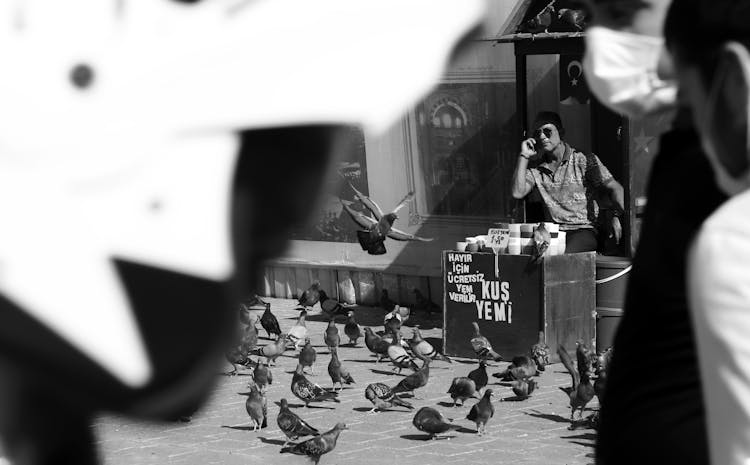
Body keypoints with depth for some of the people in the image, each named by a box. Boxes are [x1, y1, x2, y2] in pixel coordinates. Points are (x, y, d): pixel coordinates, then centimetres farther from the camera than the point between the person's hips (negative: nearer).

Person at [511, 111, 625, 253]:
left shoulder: (585, 160, 5)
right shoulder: (536, 168, 15)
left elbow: (615, 188, 2)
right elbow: (518, 192, 0)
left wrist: (617, 216, -16)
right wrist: (524, 156, 1)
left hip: (583, 230, -3)